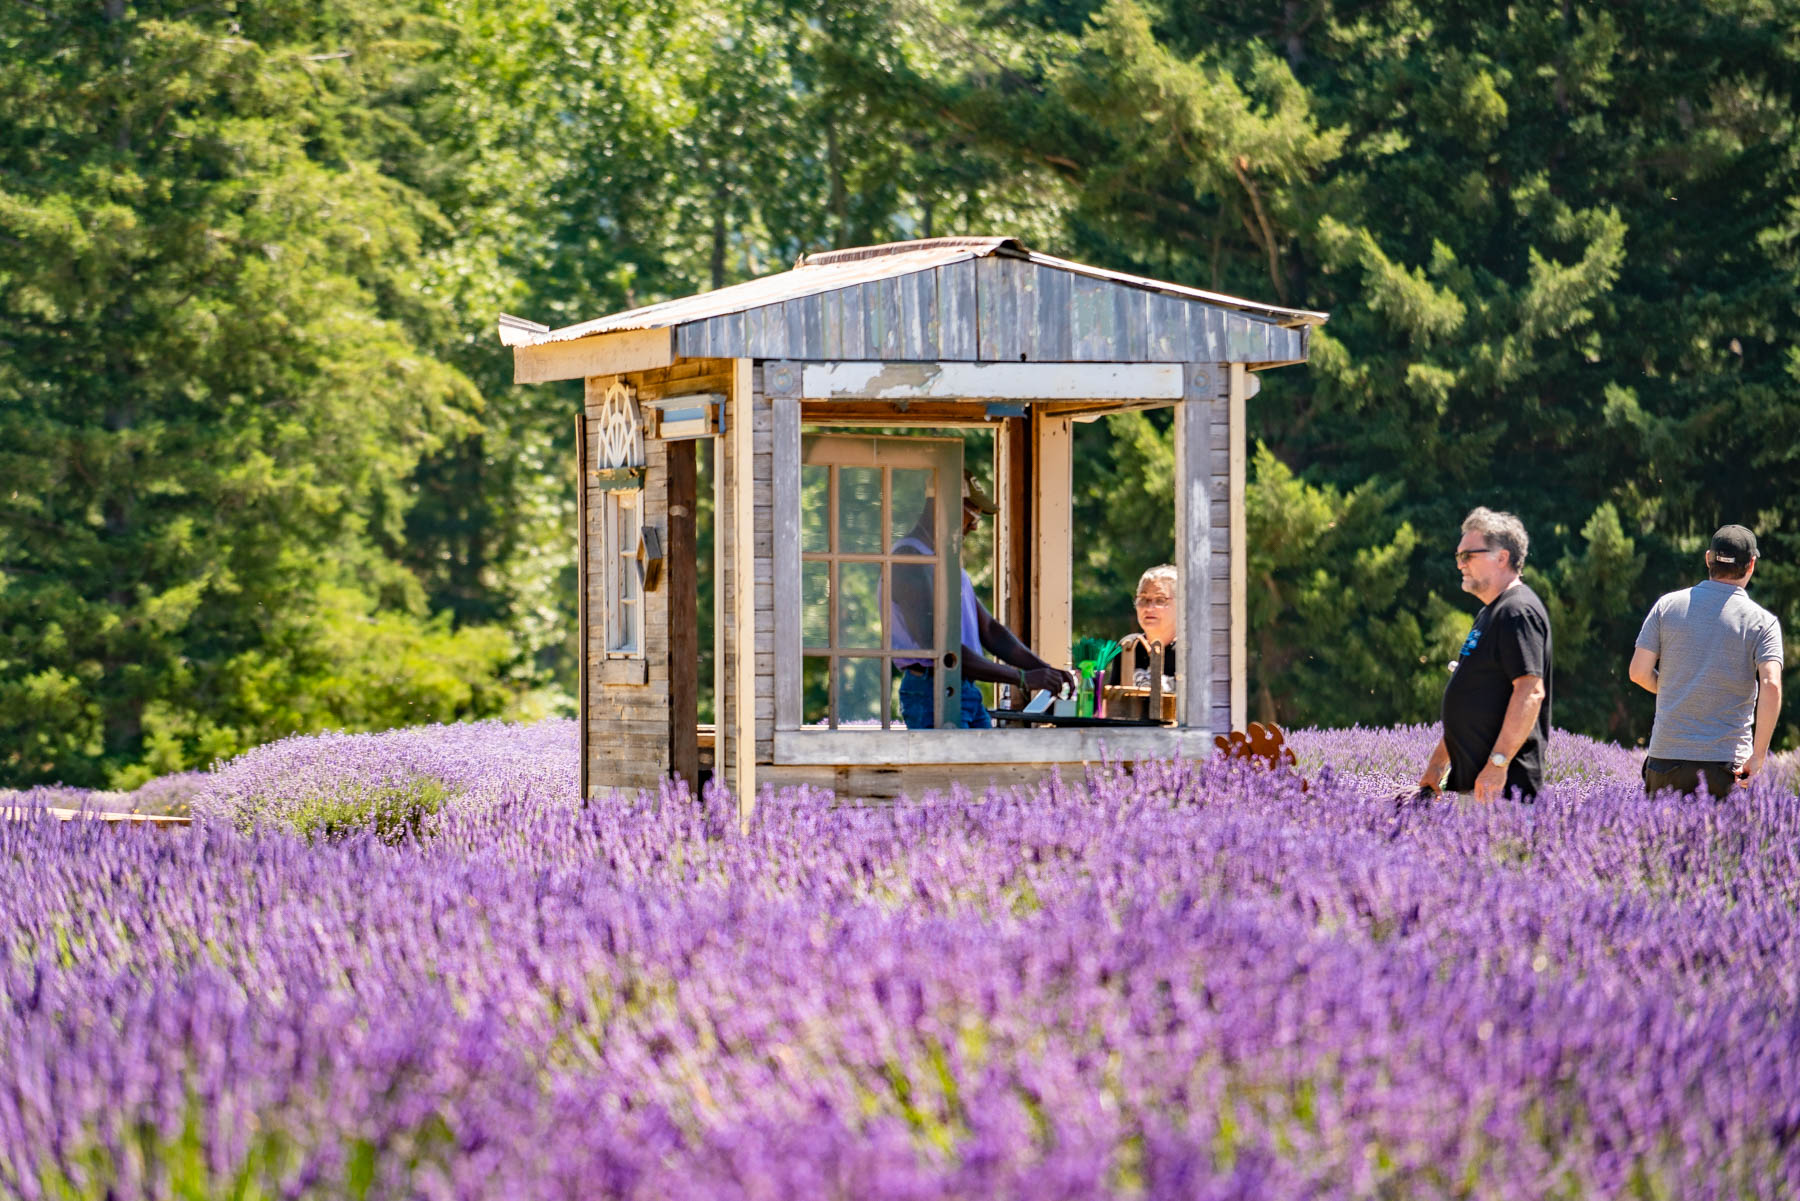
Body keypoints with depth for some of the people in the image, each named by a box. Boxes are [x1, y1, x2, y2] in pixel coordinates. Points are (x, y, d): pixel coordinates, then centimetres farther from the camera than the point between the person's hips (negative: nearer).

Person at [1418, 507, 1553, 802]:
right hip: (1468, 779, 10)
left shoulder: (1519, 611, -12)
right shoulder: (1490, 612, 22)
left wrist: (1497, 764, -26)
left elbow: (1531, 692, -22)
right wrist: (1437, 762, 25)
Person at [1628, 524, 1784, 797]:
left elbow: (1639, 673, 1)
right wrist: (1758, 756, -9)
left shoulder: (1668, 605, 4)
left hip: (1666, 754, 2)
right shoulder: (1762, 621, -2)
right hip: (1727, 762, -2)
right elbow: (1770, 686, -14)